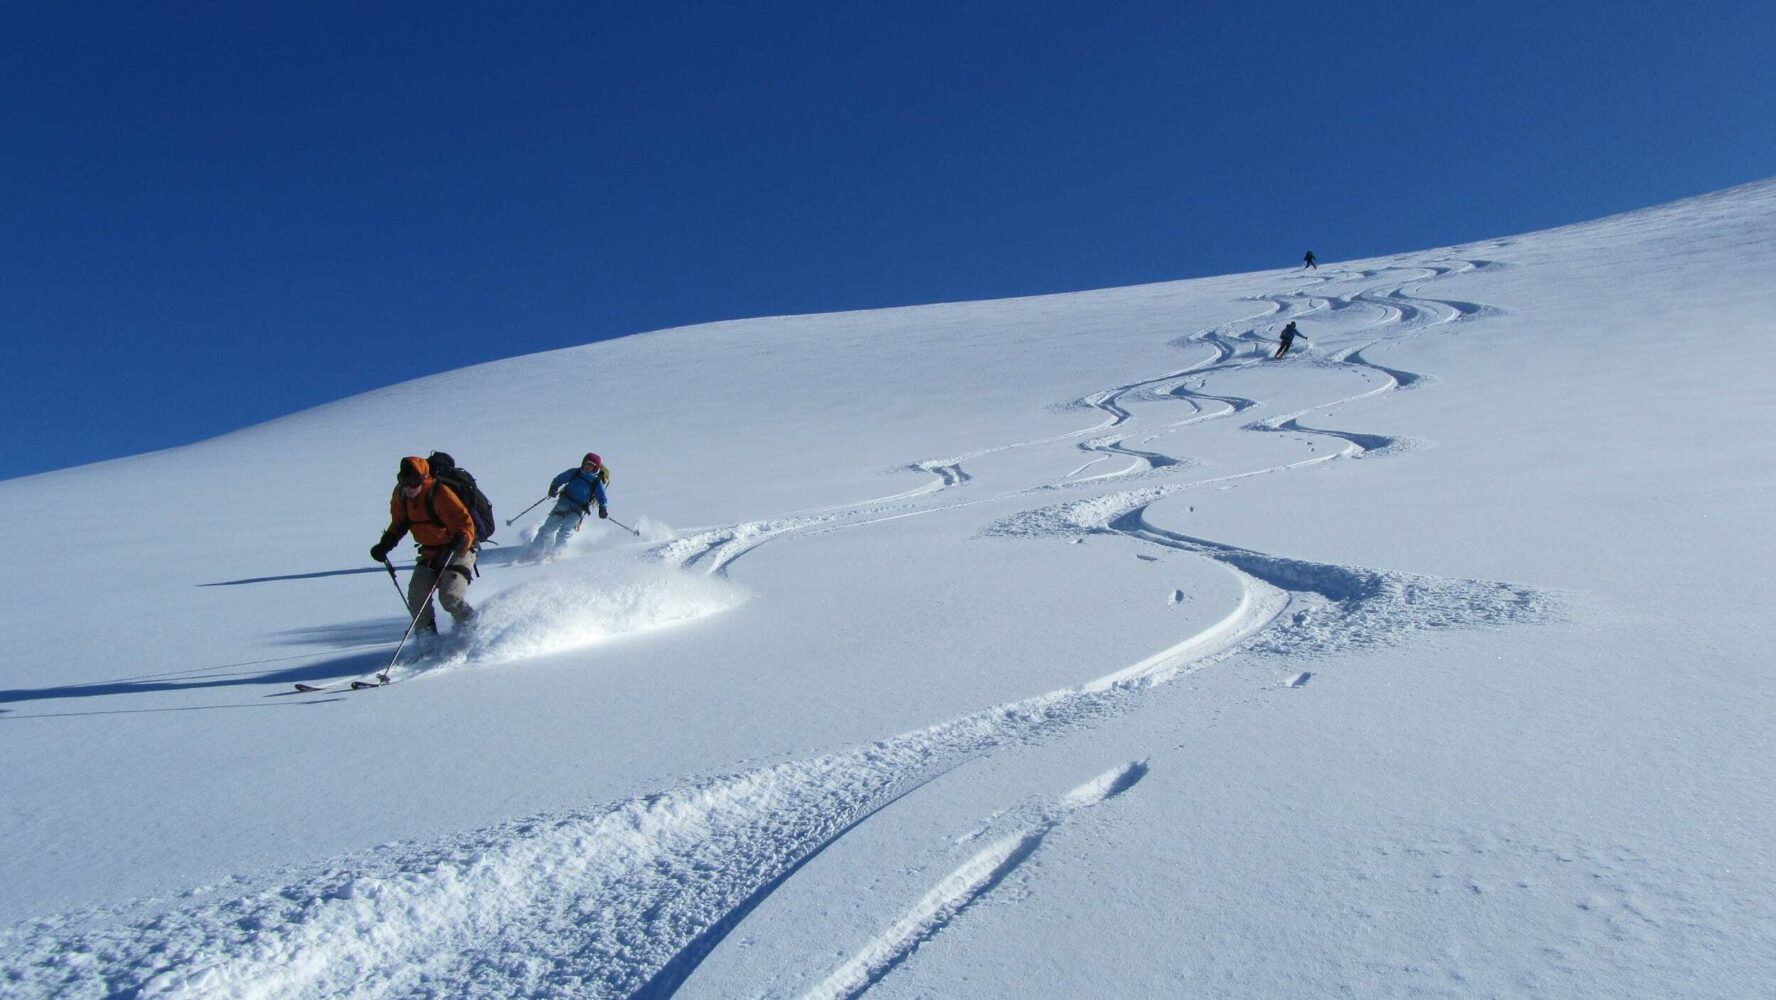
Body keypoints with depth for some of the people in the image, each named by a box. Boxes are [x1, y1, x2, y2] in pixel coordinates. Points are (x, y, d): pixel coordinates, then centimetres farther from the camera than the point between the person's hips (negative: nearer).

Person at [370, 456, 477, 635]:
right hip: (430, 553, 7)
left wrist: (462, 539, -42)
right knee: (416, 597, -6)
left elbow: (464, 522, -23)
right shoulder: (400, 495, -2)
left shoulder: (440, 495, -23)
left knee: (450, 597, -20)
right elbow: (399, 523, 16)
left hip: (456, 553, -7)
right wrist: (385, 544, 4)